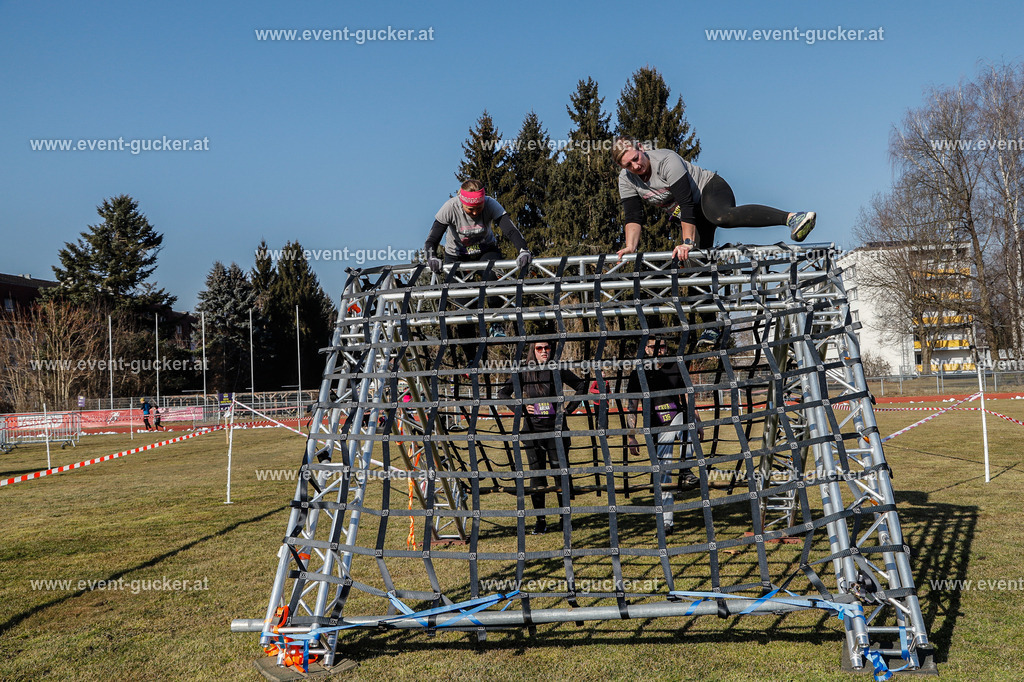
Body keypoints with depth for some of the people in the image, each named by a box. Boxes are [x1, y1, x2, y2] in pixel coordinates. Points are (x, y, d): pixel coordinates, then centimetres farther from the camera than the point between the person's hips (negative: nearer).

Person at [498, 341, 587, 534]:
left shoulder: (558, 371, 1)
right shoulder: (525, 373, 3)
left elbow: (582, 386, 9)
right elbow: (503, 392, 12)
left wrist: (569, 408, 2)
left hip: (556, 429, -1)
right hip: (533, 429, 1)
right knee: (536, 474, 1)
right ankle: (540, 521, 8)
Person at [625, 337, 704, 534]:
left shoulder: (675, 368, 6)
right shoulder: (639, 374, 0)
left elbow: (687, 398, 15)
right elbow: (632, 408, 1)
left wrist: (698, 423, 13)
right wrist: (631, 436, -4)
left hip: (679, 420, 1)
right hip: (658, 430, 0)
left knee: (687, 420, -36)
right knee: (663, 472, -4)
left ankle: (686, 472, -32)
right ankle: (667, 521, 5)